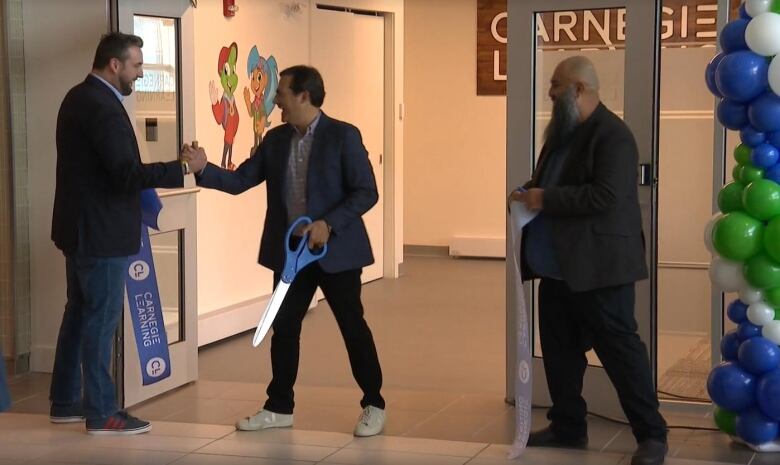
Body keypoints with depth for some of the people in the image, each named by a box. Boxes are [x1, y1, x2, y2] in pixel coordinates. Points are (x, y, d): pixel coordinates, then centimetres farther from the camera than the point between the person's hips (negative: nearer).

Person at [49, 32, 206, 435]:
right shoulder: (102, 106, -21)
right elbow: (126, 172, -27)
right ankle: (101, 413, 3)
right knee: (102, 318, -3)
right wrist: (184, 168, -21)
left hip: (80, 226, 10)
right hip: (99, 231, -10)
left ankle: (65, 402, 24)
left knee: (80, 312, 16)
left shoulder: (80, 97, 11)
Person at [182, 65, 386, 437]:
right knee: (283, 327, 9)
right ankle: (279, 408, 21)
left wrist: (329, 224, -22)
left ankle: (373, 406, 15)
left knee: (353, 327, 3)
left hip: (336, 250, -5)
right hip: (290, 251, 6)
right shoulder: (275, 139, 6)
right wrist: (202, 169, -10)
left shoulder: (342, 136, -11)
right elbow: (240, 181, 5)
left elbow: (366, 192, -13)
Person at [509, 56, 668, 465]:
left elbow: (606, 196, -25)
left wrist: (546, 199, -20)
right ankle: (568, 426, 25)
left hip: (598, 266, -9)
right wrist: (529, 191, 2)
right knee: (559, 349, 13)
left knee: (619, 349, -5)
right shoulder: (561, 132, 15)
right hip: (558, 267, 9)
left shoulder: (612, 134, -15)